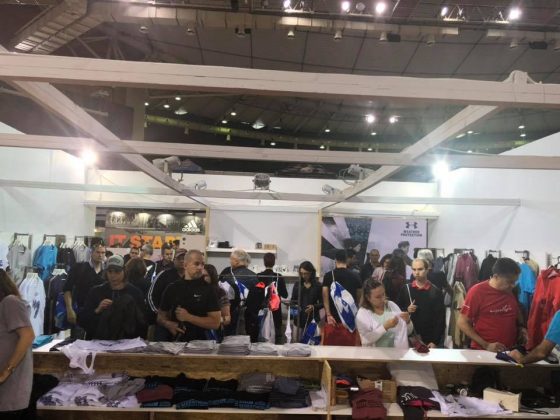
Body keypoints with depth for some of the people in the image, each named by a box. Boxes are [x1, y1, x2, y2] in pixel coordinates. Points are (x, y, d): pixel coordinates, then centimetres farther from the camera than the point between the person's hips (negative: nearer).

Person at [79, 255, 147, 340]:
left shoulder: (135, 292, 7)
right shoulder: (96, 291, 11)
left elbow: (142, 322, 8)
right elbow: (82, 321, 7)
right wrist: (97, 311, -8)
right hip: (99, 341, -1)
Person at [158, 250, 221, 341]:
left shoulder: (208, 289, -2)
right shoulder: (172, 288, 8)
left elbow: (215, 323, -8)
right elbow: (161, 316, 15)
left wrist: (188, 317, -14)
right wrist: (169, 324, -6)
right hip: (176, 341, 3)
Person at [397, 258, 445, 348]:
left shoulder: (436, 292, -4)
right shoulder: (405, 289, 2)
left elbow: (440, 319, -5)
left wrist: (435, 341, -9)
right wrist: (406, 310, -11)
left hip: (429, 341, -2)